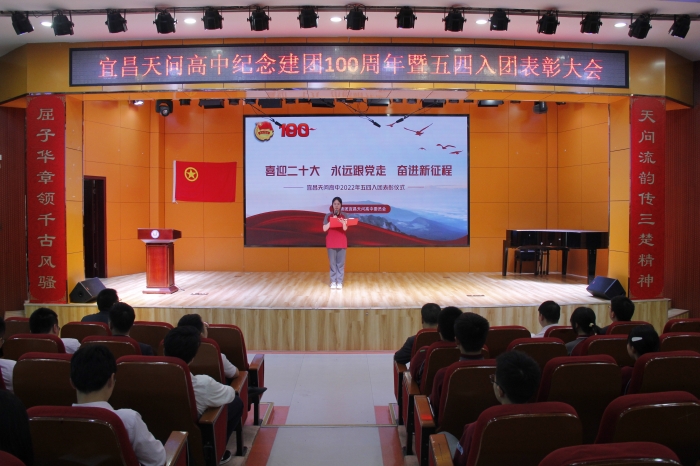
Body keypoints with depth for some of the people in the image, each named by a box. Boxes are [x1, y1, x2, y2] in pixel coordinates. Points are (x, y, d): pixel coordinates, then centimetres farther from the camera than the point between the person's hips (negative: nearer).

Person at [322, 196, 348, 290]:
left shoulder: (344, 216, 3)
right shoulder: (328, 216, 3)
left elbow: (345, 229, -12)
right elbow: (324, 229, -5)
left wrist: (343, 223, -33)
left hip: (342, 242, 0)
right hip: (331, 242, 0)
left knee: (341, 263, 0)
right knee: (332, 263, 1)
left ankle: (340, 282, 4)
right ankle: (333, 282, 6)